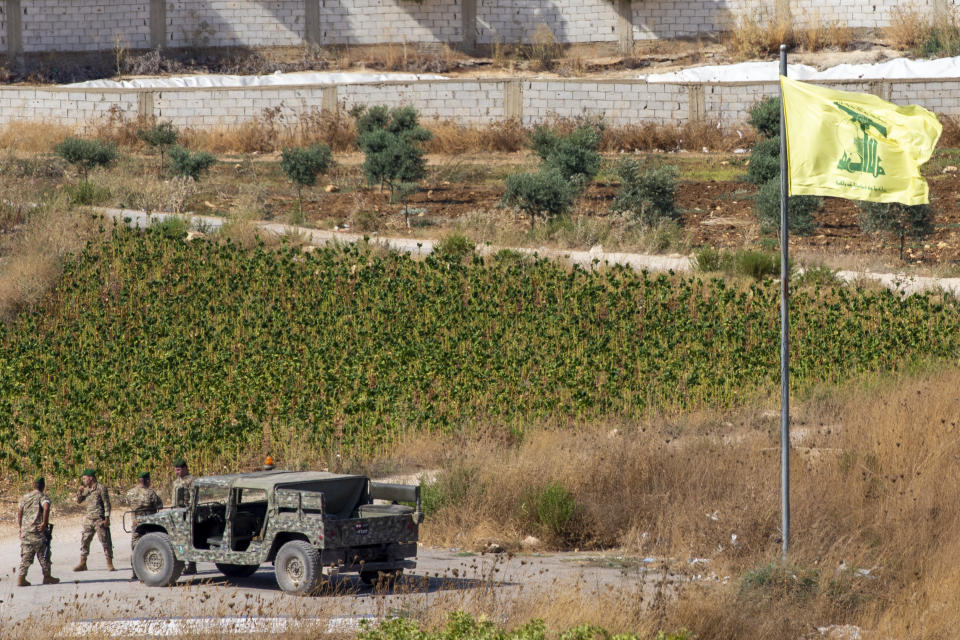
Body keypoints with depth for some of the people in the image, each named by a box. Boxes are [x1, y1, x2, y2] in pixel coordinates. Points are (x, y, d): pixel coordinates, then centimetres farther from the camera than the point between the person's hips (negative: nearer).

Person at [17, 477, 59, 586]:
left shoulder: (24, 497, 14)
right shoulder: (42, 497, -6)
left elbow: (19, 513, 14)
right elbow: (46, 507, -26)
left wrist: (19, 528, 17)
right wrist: (44, 523, -19)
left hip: (25, 529, 5)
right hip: (38, 531, -5)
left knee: (26, 556, 6)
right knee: (43, 555, 7)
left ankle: (21, 578, -3)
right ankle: (47, 576, 14)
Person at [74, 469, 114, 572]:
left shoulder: (101, 488, -7)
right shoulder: (86, 489, 12)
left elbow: (107, 504, -8)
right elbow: (79, 501, 18)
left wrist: (107, 518, -14)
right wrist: (79, 493, -2)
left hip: (100, 520, -6)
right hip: (88, 519, 6)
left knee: (105, 541, -4)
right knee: (84, 541, 5)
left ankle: (109, 563, 0)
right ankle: (82, 564, 11)